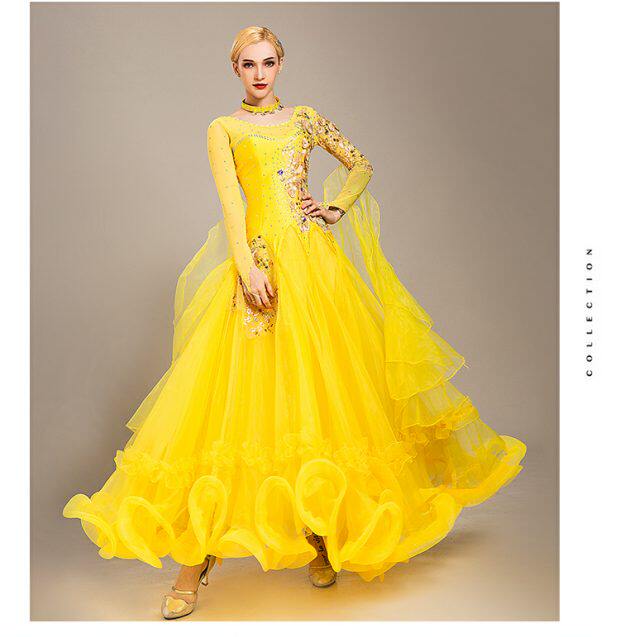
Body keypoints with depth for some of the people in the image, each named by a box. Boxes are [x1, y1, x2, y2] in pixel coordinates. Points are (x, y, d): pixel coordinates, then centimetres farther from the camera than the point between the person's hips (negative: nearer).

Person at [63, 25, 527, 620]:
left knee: (321, 388, 0)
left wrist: (334, 208, 5)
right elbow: (229, 199, -3)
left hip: (313, 260, 2)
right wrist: (248, 266, -16)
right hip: (258, 260, -2)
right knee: (234, 394, -8)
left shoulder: (304, 118, 16)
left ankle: (321, 534, 13)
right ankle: (196, 559, -2)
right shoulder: (223, 129, 11)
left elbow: (361, 164, 22)